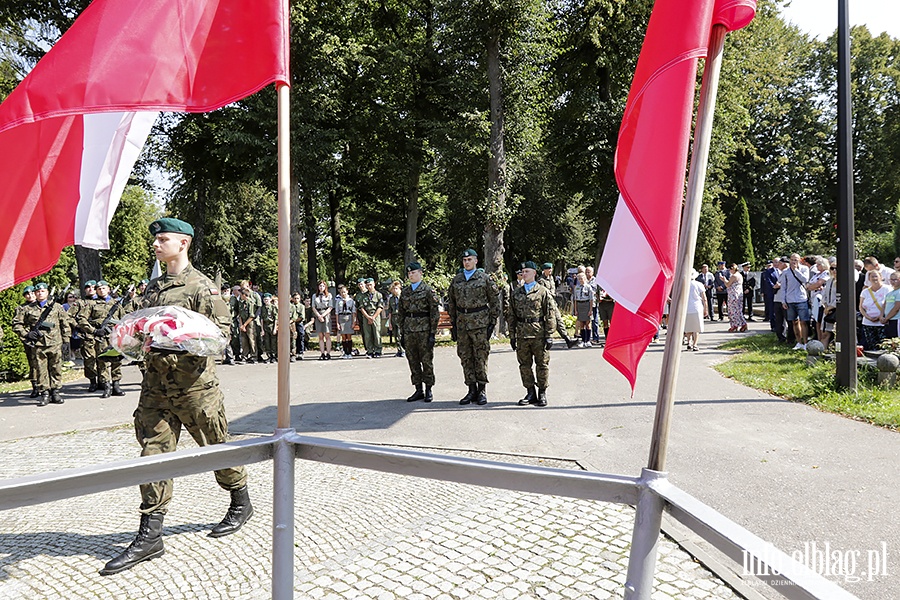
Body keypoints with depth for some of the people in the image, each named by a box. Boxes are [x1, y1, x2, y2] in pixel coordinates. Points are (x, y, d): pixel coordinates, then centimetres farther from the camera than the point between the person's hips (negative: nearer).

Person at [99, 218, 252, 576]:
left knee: (215, 445, 8)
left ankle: (241, 504, 30)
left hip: (194, 381, -6)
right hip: (157, 381, 6)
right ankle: (150, 536, 10)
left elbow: (223, 329, -11)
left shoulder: (201, 286, -7)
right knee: (153, 452, 3)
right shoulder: (153, 288, 14)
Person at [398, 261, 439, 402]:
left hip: (424, 330, -5)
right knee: (413, 361, 7)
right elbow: (400, 313, 16)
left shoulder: (428, 290, -3)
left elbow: (435, 313, -5)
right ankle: (418, 390, 16)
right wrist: (401, 333, 11)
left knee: (427, 360, 0)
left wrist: (433, 333, -10)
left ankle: (428, 390, 10)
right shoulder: (404, 292, 13)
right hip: (409, 330, 5)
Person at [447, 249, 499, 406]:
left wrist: (492, 322, -4)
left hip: (480, 323, -4)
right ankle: (472, 390, 16)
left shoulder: (484, 278, 0)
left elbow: (495, 301, 1)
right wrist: (452, 324, 11)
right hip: (462, 324, 4)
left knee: (481, 358, -1)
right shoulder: (456, 280, 11)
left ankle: (482, 391, 8)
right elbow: (451, 303, 16)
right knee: (465, 358, 7)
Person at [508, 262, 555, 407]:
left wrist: (549, 336, -7)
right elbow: (511, 316, 14)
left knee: (542, 364, 3)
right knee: (524, 365, 7)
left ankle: (542, 393, 15)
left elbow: (550, 316, -1)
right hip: (522, 334, 4)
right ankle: (530, 393, 18)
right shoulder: (516, 293, 12)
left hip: (539, 334, -3)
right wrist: (512, 336, 9)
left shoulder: (543, 292, 1)